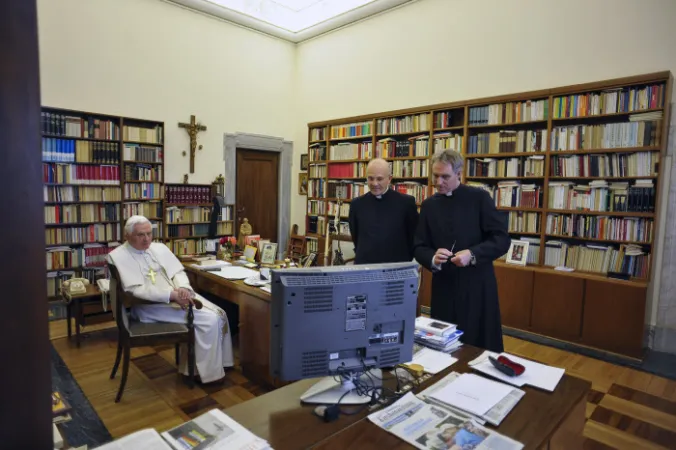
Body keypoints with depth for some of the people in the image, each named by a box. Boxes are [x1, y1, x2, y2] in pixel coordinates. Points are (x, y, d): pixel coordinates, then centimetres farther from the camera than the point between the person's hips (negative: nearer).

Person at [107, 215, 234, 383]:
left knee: (219, 314, -12)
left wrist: (183, 289, -15)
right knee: (209, 320, -22)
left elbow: (178, 272, 9)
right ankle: (209, 372, -5)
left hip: (179, 296, 7)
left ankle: (218, 362, 6)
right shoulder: (118, 256, -7)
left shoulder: (160, 247, 13)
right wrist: (172, 294, -26)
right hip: (150, 306, -7)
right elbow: (136, 290, -18)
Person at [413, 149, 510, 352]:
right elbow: (419, 247, 6)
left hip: (477, 286, -3)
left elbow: (502, 239, -6)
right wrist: (433, 258, -15)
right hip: (443, 287, 3)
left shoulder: (479, 198, -3)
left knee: (481, 346, 7)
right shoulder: (429, 205, 7)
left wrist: (473, 254, -21)